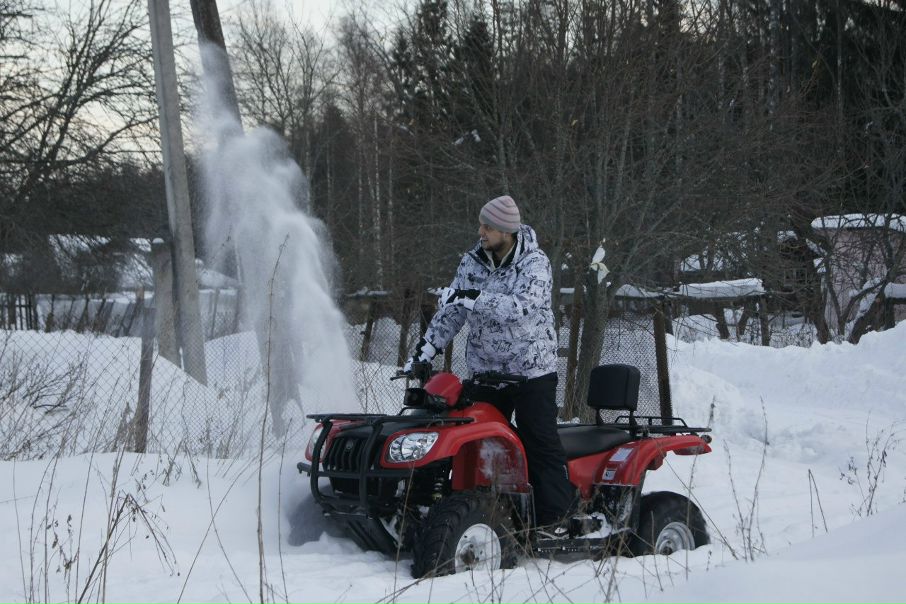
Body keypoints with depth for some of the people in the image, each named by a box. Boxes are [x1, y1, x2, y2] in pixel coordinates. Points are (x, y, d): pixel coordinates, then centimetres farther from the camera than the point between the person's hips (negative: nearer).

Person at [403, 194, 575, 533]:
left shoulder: (535, 263, -11)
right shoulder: (472, 263, 5)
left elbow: (522, 306, -27)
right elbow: (450, 312, 8)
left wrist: (473, 298, -33)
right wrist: (425, 349, -2)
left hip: (532, 370, -5)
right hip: (485, 370, 5)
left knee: (540, 444, -4)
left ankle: (555, 516, 2)